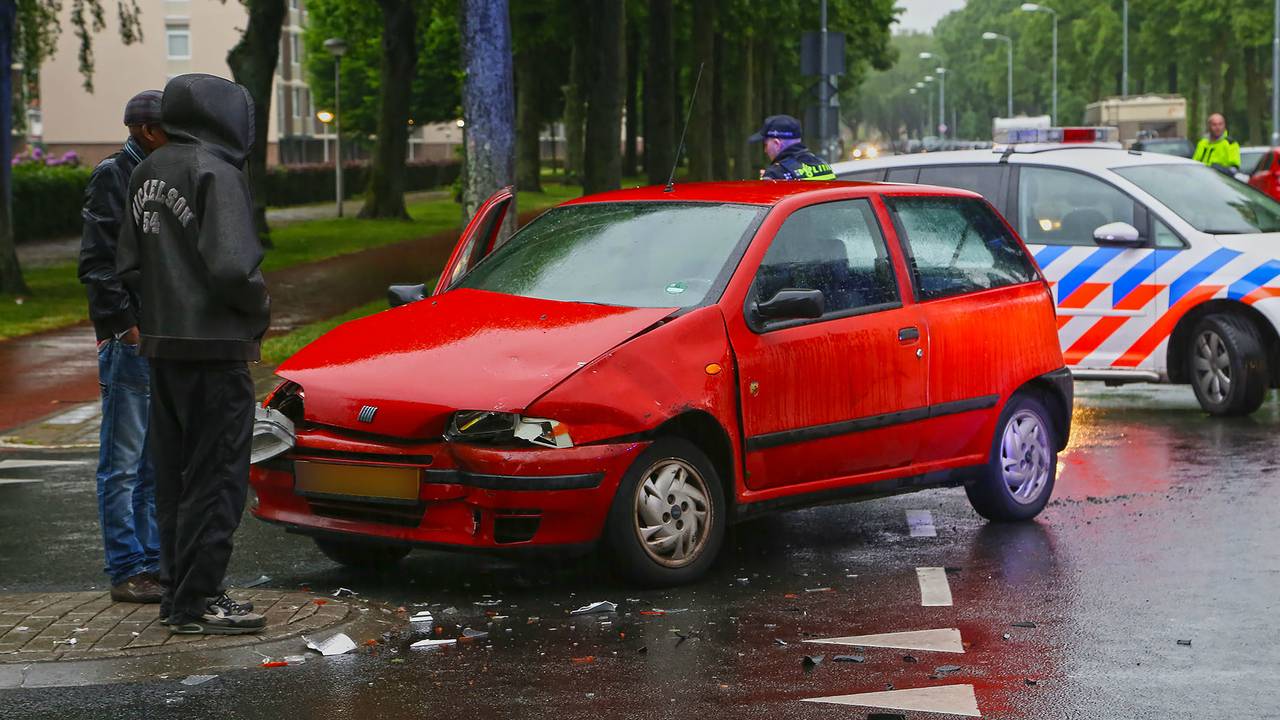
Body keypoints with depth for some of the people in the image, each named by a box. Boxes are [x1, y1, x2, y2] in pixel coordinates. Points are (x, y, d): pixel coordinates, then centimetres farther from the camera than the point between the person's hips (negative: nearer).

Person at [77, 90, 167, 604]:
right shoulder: (113, 176, -7)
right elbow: (96, 263, -12)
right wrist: (126, 324, -17)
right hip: (130, 340, -8)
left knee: (157, 464, 12)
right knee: (123, 463, -2)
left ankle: (154, 562, 19)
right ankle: (127, 571, 2)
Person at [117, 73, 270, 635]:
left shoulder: (148, 173, 13)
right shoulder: (214, 172, -14)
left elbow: (129, 266, 15)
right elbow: (230, 267, -22)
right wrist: (259, 310, -5)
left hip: (161, 346, 9)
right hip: (214, 348, -9)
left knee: (175, 476, 14)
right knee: (216, 477, -3)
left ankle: (178, 590, 21)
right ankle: (196, 601, -2)